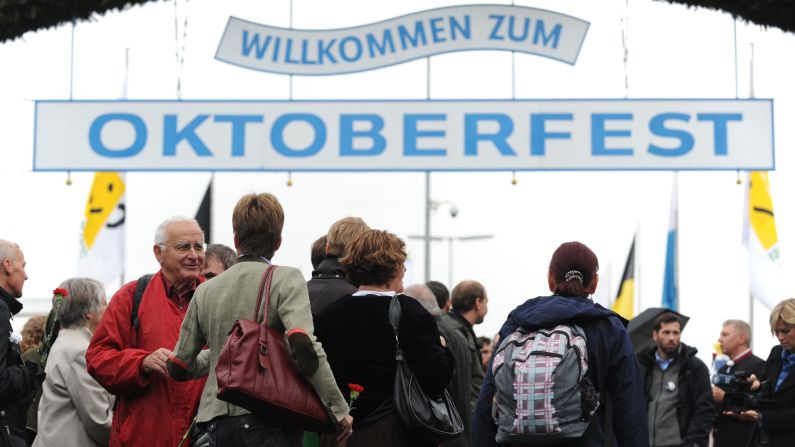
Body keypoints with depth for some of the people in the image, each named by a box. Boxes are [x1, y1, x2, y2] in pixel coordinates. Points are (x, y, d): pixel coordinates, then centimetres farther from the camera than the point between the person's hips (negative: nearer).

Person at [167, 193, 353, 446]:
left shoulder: (205, 291, 12)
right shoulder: (285, 279, -2)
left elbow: (178, 367, 17)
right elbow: (304, 345, -18)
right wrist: (338, 409, -12)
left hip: (218, 422, 5)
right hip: (268, 421, -5)